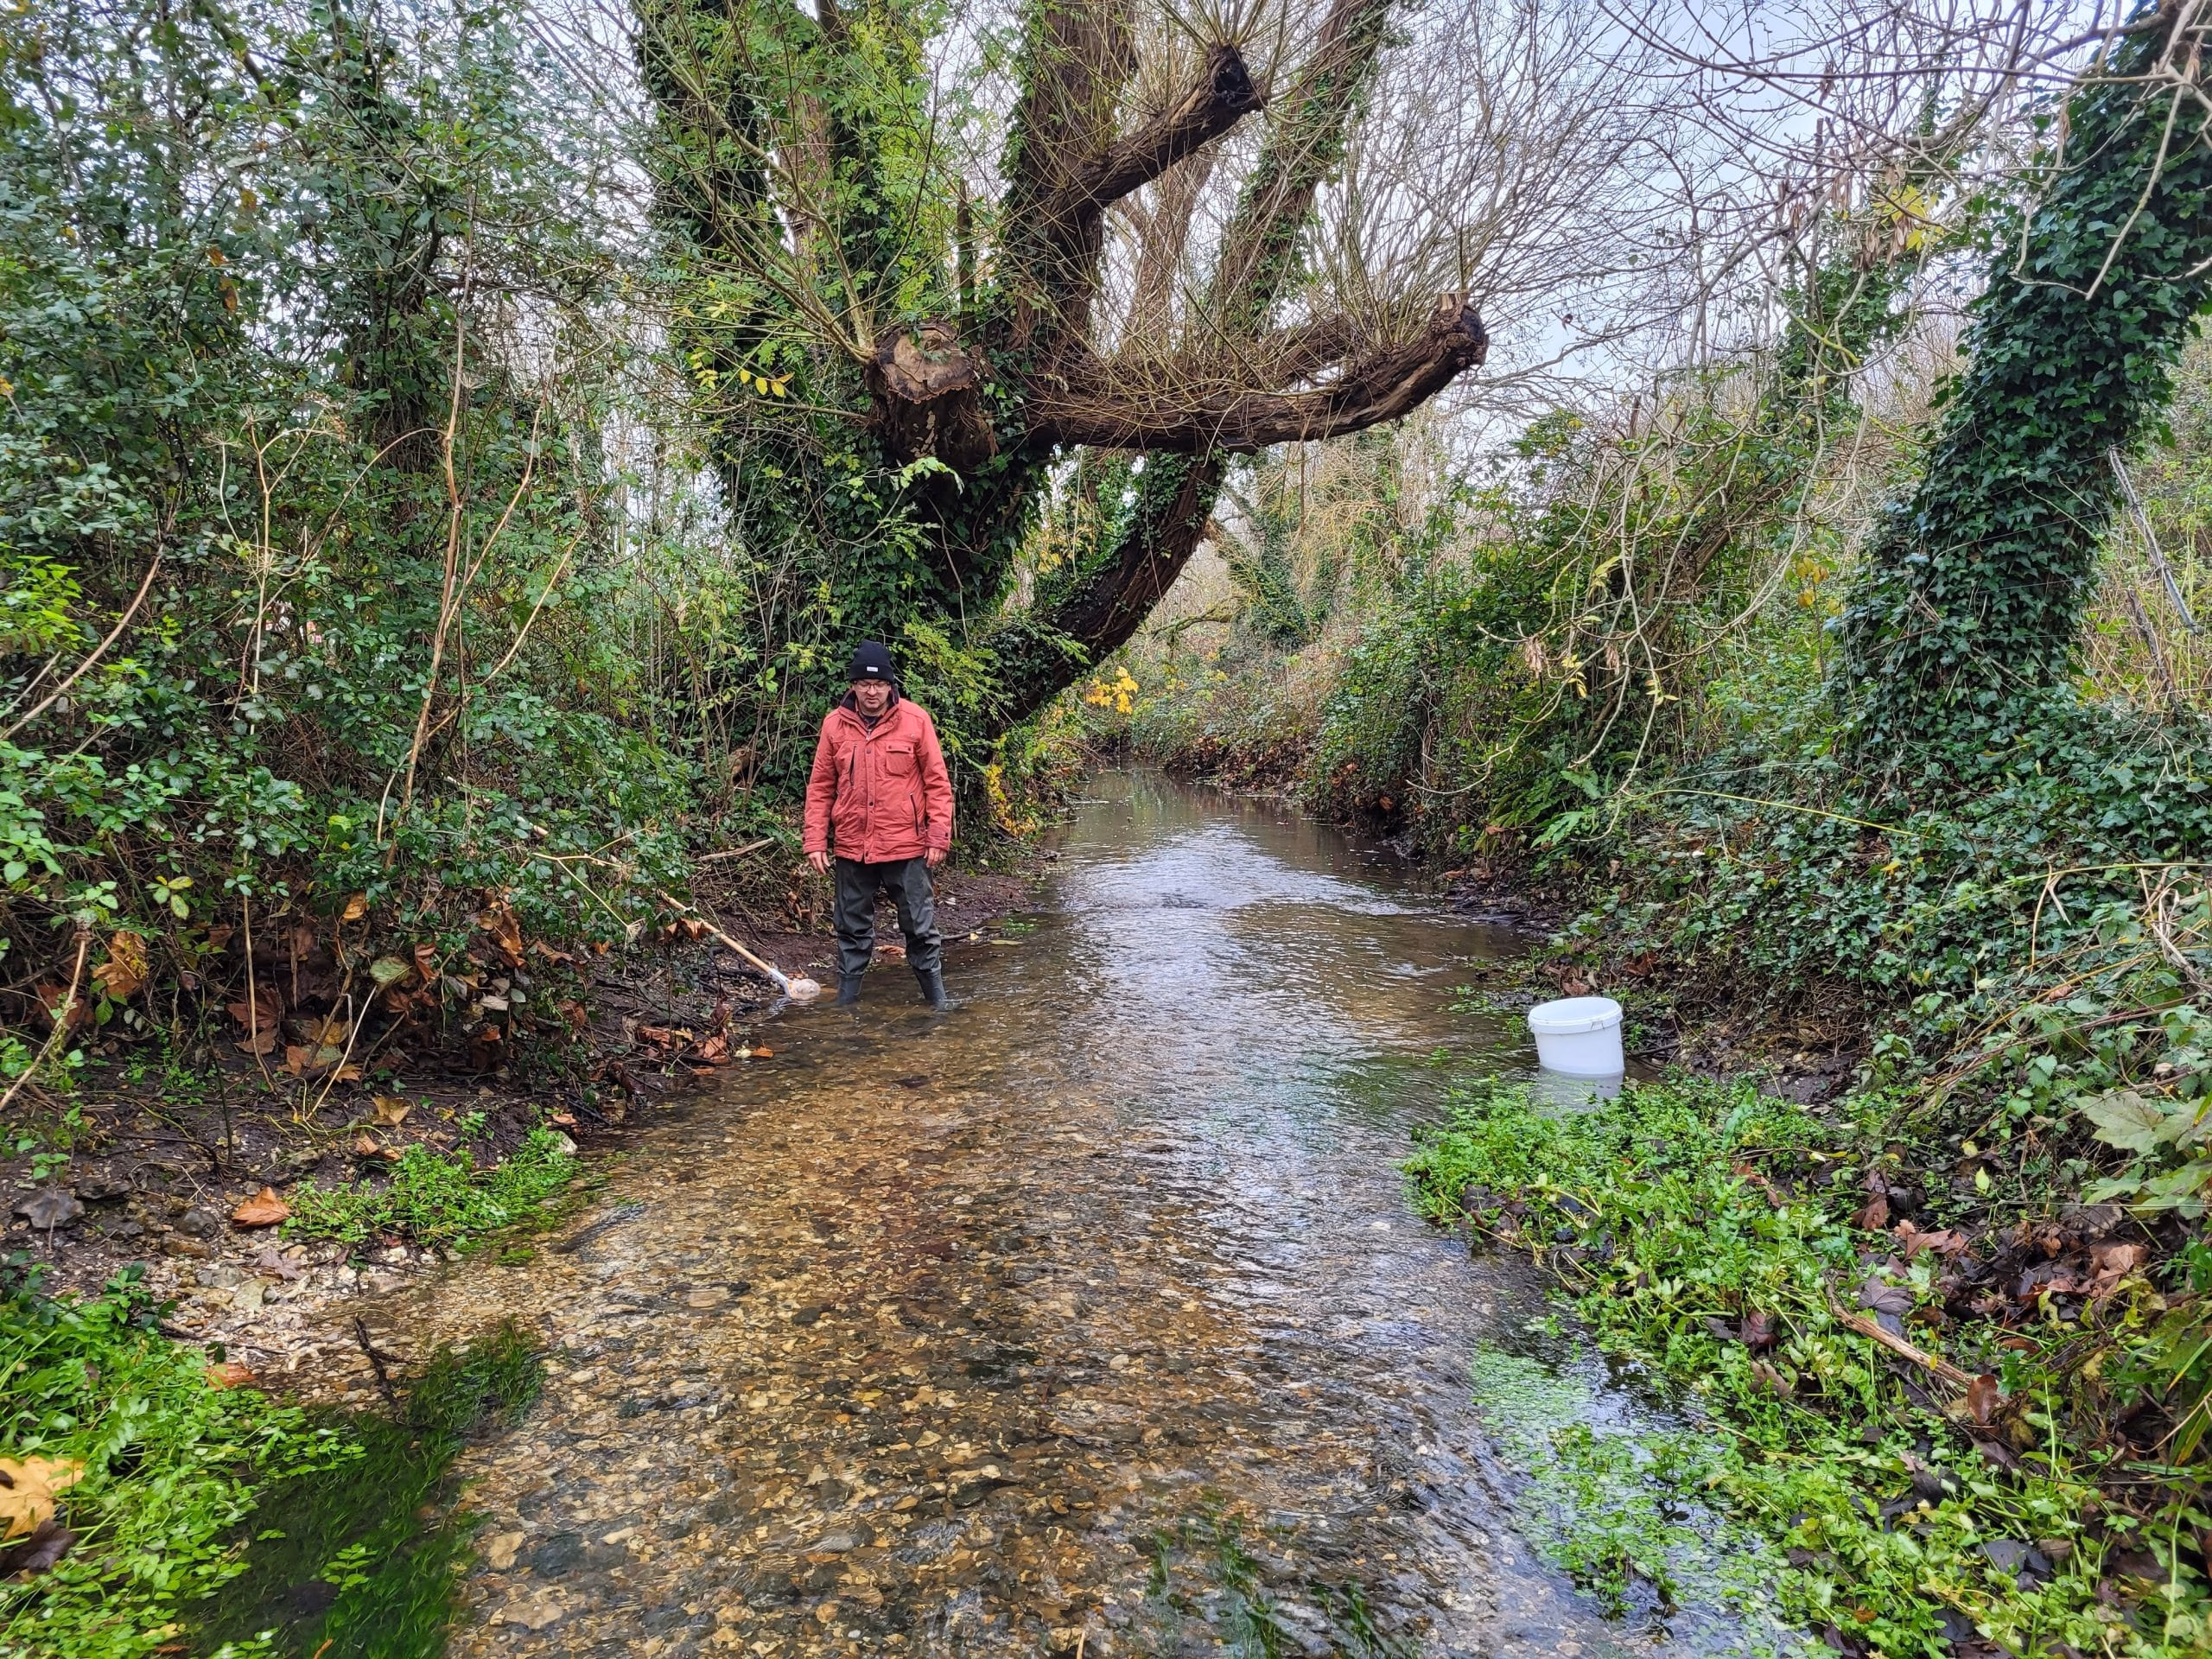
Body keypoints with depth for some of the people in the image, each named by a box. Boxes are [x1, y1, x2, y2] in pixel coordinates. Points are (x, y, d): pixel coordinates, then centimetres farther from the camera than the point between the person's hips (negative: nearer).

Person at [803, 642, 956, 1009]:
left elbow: (937, 782, -2)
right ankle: (846, 999, 23)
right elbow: (820, 788, 5)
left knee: (920, 926, 6)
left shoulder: (916, 720, -4)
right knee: (853, 928, 12)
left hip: (907, 844, -2)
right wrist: (816, 841, 0)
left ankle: (936, 995, 19)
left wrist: (939, 836, -7)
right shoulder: (835, 723, 2)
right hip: (852, 846, 2)